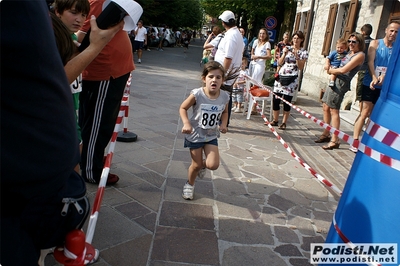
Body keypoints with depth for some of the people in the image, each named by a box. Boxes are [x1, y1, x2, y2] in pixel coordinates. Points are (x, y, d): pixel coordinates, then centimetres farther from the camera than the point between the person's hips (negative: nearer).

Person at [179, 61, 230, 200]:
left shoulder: (224, 96, -12)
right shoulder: (197, 94, -23)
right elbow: (183, 108, -11)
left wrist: (223, 124, -10)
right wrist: (186, 123, -25)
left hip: (212, 136, 3)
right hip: (195, 135, -3)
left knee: (213, 165, -8)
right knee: (196, 165, 7)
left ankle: (203, 165, 30)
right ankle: (190, 184, 38)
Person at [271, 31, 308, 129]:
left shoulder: (303, 52, 3)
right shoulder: (286, 48, 11)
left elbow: (301, 67, -4)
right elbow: (279, 63, 10)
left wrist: (296, 56, -13)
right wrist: (284, 54, -5)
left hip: (291, 79, -3)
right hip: (280, 77, 3)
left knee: (287, 101, -3)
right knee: (275, 99, 1)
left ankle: (284, 123, 7)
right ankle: (275, 120, 15)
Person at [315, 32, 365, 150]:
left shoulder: (360, 55, -9)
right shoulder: (349, 53, 17)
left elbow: (343, 70, -14)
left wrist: (331, 70, 1)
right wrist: (331, 69, 3)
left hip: (341, 83, -9)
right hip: (334, 81, 9)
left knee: (333, 110, -9)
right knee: (326, 107, 11)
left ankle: (334, 141, -5)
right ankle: (326, 134, 24)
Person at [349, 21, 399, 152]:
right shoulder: (376, 43, 0)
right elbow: (370, 61, -11)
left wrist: (384, 75, -26)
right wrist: (374, 78, -26)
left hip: (385, 87, 3)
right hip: (370, 84, -3)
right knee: (365, 113, -7)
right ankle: (355, 141, -4)